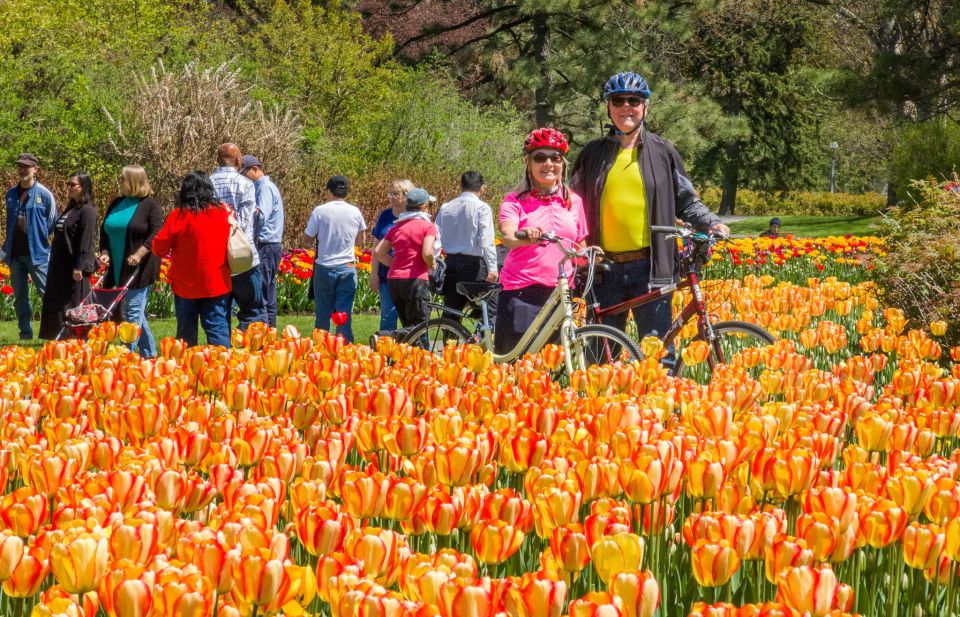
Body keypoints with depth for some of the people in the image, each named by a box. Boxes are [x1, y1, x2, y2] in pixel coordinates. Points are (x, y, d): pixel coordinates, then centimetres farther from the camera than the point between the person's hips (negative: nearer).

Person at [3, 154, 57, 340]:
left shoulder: (44, 194, -6)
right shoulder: (11, 193, 9)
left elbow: (52, 223, 2)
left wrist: (38, 239, 6)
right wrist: (6, 248, 16)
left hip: (37, 253, -5)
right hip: (15, 253, 5)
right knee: (20, 296, 9)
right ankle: (25, 333, 16)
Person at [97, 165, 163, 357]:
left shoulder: (149, 205, -5)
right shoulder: (116, 204, 14)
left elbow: (156, 233, -14)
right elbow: (104, 230, 18)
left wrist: (139, 254, -23)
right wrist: (105, 252, 2)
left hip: (139, 268, -8)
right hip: (118, 268, 8)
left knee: (133, 312, -9)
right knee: (126, 312, 12)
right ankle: (149, 352, 22)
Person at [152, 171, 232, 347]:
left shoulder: (178, 215, -11)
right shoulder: (224, 212, -3)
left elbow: (159, 248, -7)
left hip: (185, 285, -1)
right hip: (216, 284, 1)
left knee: (186, 333, 9)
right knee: (218, 328, 4)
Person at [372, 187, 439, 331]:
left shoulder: (397, 227, 15)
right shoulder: (427, 226, -2)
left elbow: (378, 252, 12)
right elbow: (427, 253, -17)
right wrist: (433, 266, 3)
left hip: (393, 280, 6)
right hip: (415, 280, -6)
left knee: (408, 328, 14)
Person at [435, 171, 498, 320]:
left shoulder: (445, 208, 10)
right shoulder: (481, 208, -6)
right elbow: (486, 241, -15)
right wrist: (492, 268, -19)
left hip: (451, 263, 6)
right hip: (473, 263, -6)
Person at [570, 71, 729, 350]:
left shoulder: (662, 151, 9)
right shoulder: (593, 154, 12)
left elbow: (686, 201, 12)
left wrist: (711, 223, -6)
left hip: (649, 267, -2)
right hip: (605, 269, 2)